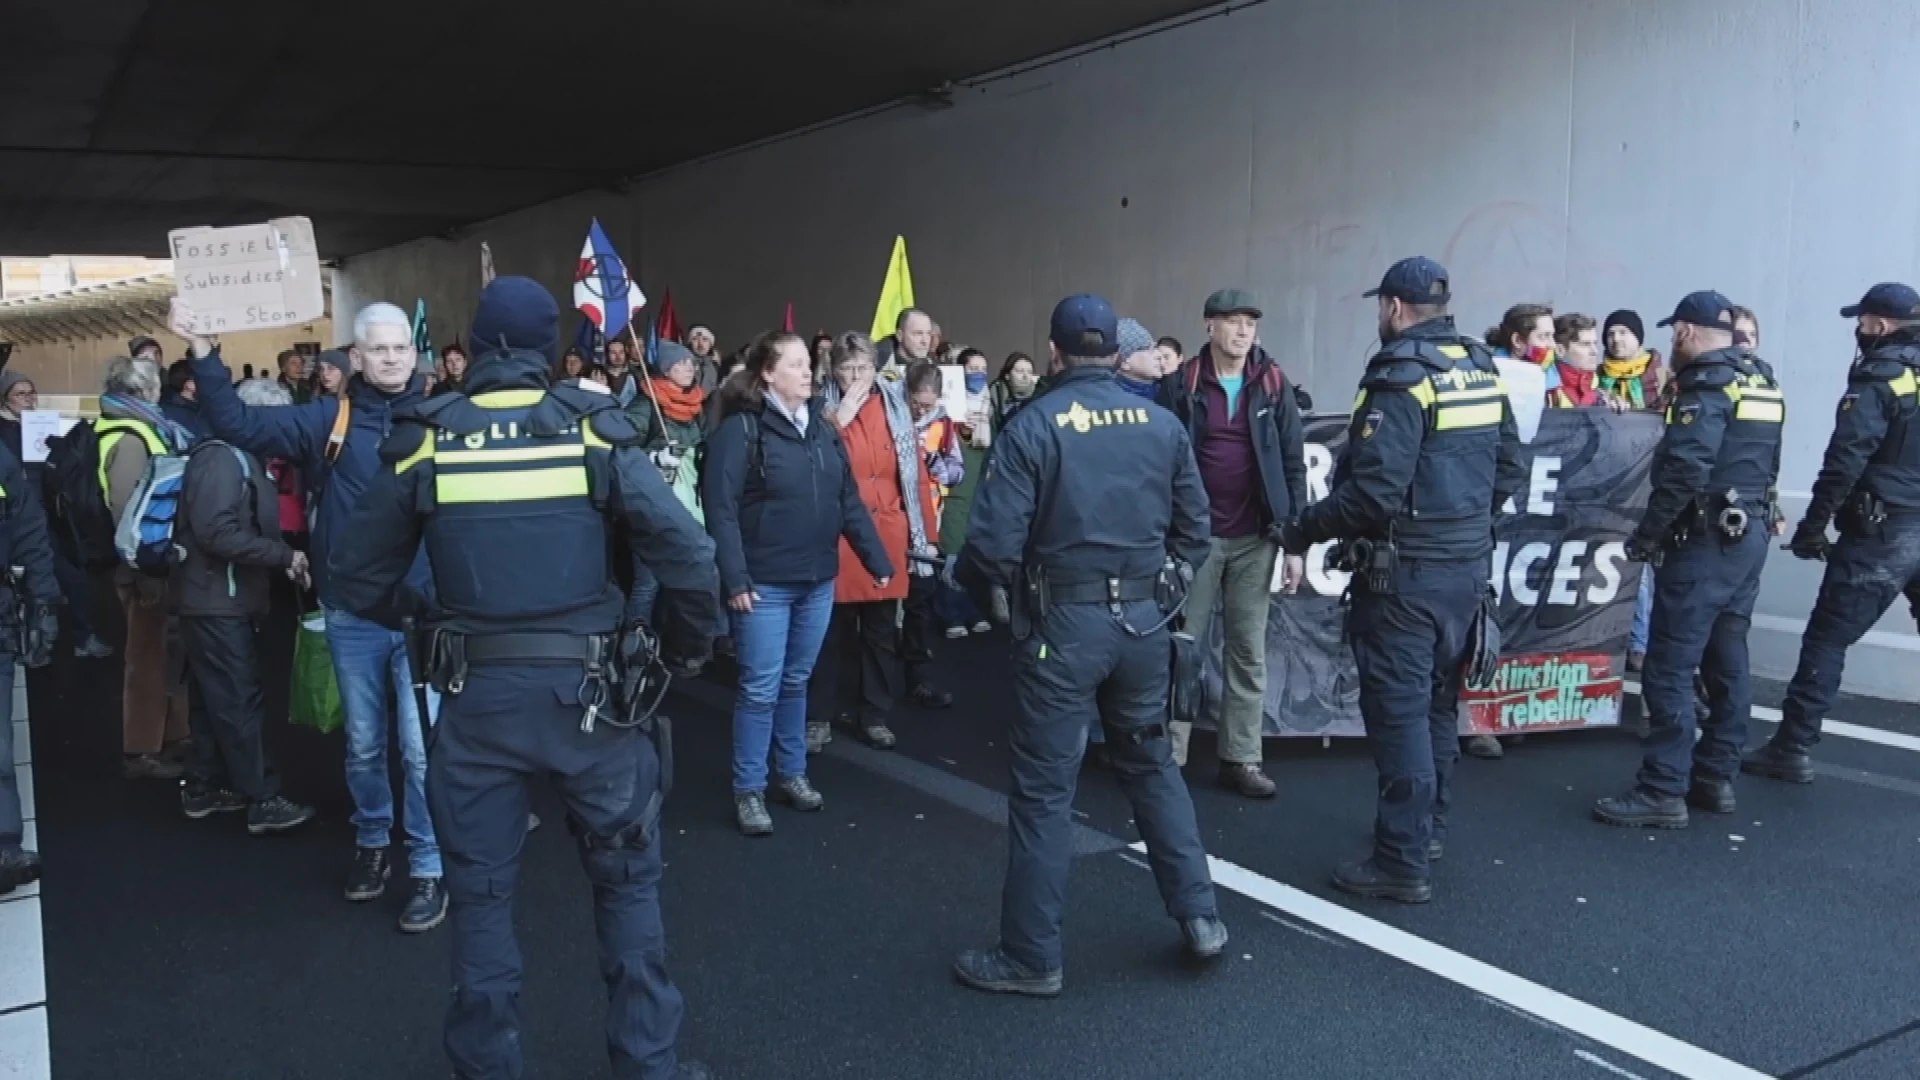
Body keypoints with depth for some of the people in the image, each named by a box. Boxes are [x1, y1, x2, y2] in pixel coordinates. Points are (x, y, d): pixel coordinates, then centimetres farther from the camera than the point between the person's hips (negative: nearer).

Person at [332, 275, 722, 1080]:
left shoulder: (422, 440, -1)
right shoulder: (594, 428, -6)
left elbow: (359, 581, 4)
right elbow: (688, 555, -13)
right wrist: (687, 645, 3)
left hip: (476, 691, 1)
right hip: (584, 686, -1)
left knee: (481, 890, 16)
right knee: (626, 876, 16)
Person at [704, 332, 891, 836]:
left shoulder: (823, 429, 10)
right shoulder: (740, 429, -10)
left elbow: (849, 500, 13)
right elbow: (721, 508, -15)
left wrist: (877, 560, 9)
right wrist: (735, 578, -20)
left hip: (818, 580, 6)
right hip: (765, 584, -6)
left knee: (796, 681, 17)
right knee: (760, 688, 1)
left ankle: (791, 773, 30)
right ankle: (748, 790, 14)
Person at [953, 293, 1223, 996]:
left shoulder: (1033, 426, -10)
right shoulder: (1163, 424, 4)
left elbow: (995, 540, -14)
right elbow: (1195, 525, 7)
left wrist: (995, 601, 4)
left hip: (1063, 621, -4)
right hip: (1145, 618, 5)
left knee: (1043, 787, 4)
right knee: (1151, 763, 22)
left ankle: (1031, 957, 12)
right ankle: (1199, 915, 25)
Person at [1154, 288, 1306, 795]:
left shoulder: (1274, 384, 3)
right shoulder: (1181, 385, -2)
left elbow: (1294, 464, 4)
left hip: (1255, 539, 2)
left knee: (1249, 653, 8)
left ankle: (1242, 759, 17)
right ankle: (1168, 756, 13)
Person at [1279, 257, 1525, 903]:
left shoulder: (1401, 377, -17)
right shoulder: (1483, 372, 8)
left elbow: (1373, 491, -24)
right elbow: (1510, 471, 12)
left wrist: (1304, 531, -12)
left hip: (1405, 572, -8)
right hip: (1468, 565, 9)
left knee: (1399, 711, -2)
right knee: (1438, 702, 20)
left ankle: (1404, 863, 3)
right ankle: (1429, 827, 34)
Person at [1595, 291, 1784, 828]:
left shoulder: (1709, 385, -15)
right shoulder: (1762, 381, 14)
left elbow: (1685, 470, -24)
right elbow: (1764, 465, 18)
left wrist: (1647, 534, -15)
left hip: (1706, 541, -10)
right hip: (1749, 536, 10)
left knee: (1670, 668, -7)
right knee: (1727, 662, 14)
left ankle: (1663, 791, -6)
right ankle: (1716, 778, 21)